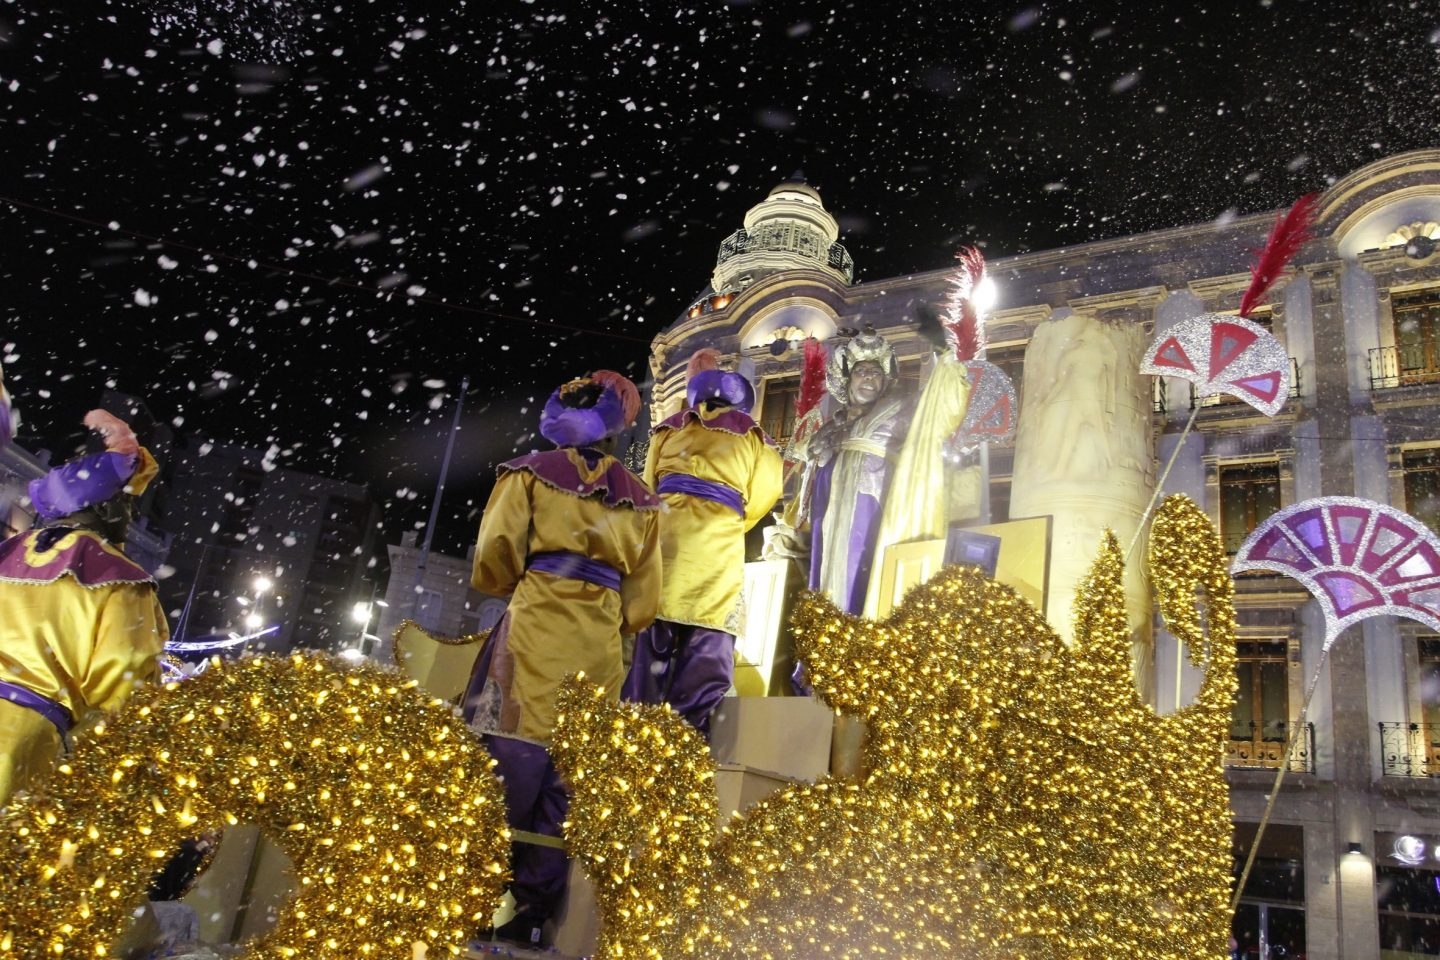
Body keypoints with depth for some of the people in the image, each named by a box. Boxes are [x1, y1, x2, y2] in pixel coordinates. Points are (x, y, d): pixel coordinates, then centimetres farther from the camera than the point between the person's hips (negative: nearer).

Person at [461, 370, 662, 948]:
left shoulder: (532, 473, 5)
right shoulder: (639, 499, 14)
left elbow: (494, 560, -2)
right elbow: (643, 599, 10)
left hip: (535, 631, -3)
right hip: (601, 646, 4)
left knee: (509, 760, -3)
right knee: (568, 777, 6)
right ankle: (531, 912, 10)